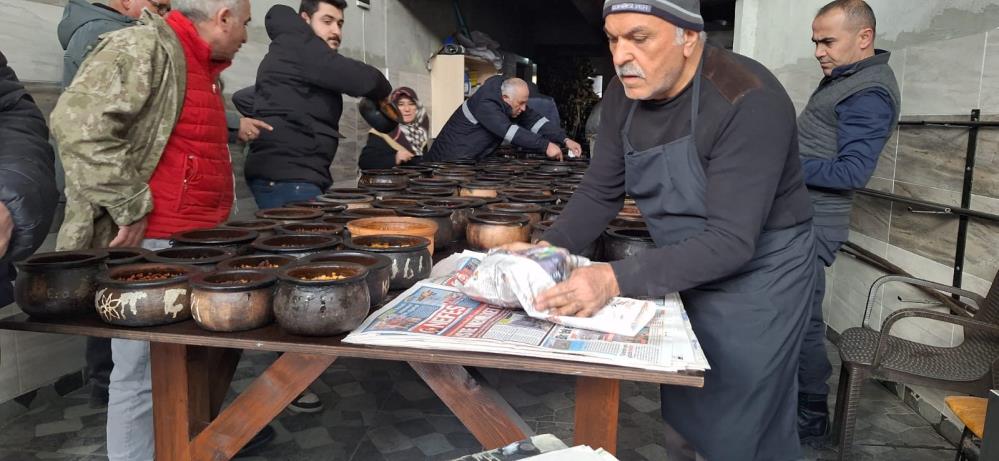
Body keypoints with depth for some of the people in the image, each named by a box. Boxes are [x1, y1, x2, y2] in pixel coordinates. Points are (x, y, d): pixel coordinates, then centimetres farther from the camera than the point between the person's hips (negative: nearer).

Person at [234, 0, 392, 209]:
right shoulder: (297, 45, -6)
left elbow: (242, 98, 31)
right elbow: (363, 79, -16)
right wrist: (383, 93, 5)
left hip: (292, 175, 10)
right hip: (287, 178, -10)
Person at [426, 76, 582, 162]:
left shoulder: (513, 102, 1)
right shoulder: (485, 104, -27)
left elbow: (534, 120, -2)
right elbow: (511, 132, -36)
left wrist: (564, 139, -14)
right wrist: (545, 146, -38)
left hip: (472, 161, 9)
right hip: (449, 160, -9)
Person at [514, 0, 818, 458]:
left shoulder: (748, 103, -28)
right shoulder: (624, 95, -7)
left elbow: (731, 241, -32)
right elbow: (599, 192, -1)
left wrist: (617, 279, -42)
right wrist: (549, 249, -19)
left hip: (756, 276, -6)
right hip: (687, 271, 6)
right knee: (681, 422, 21)